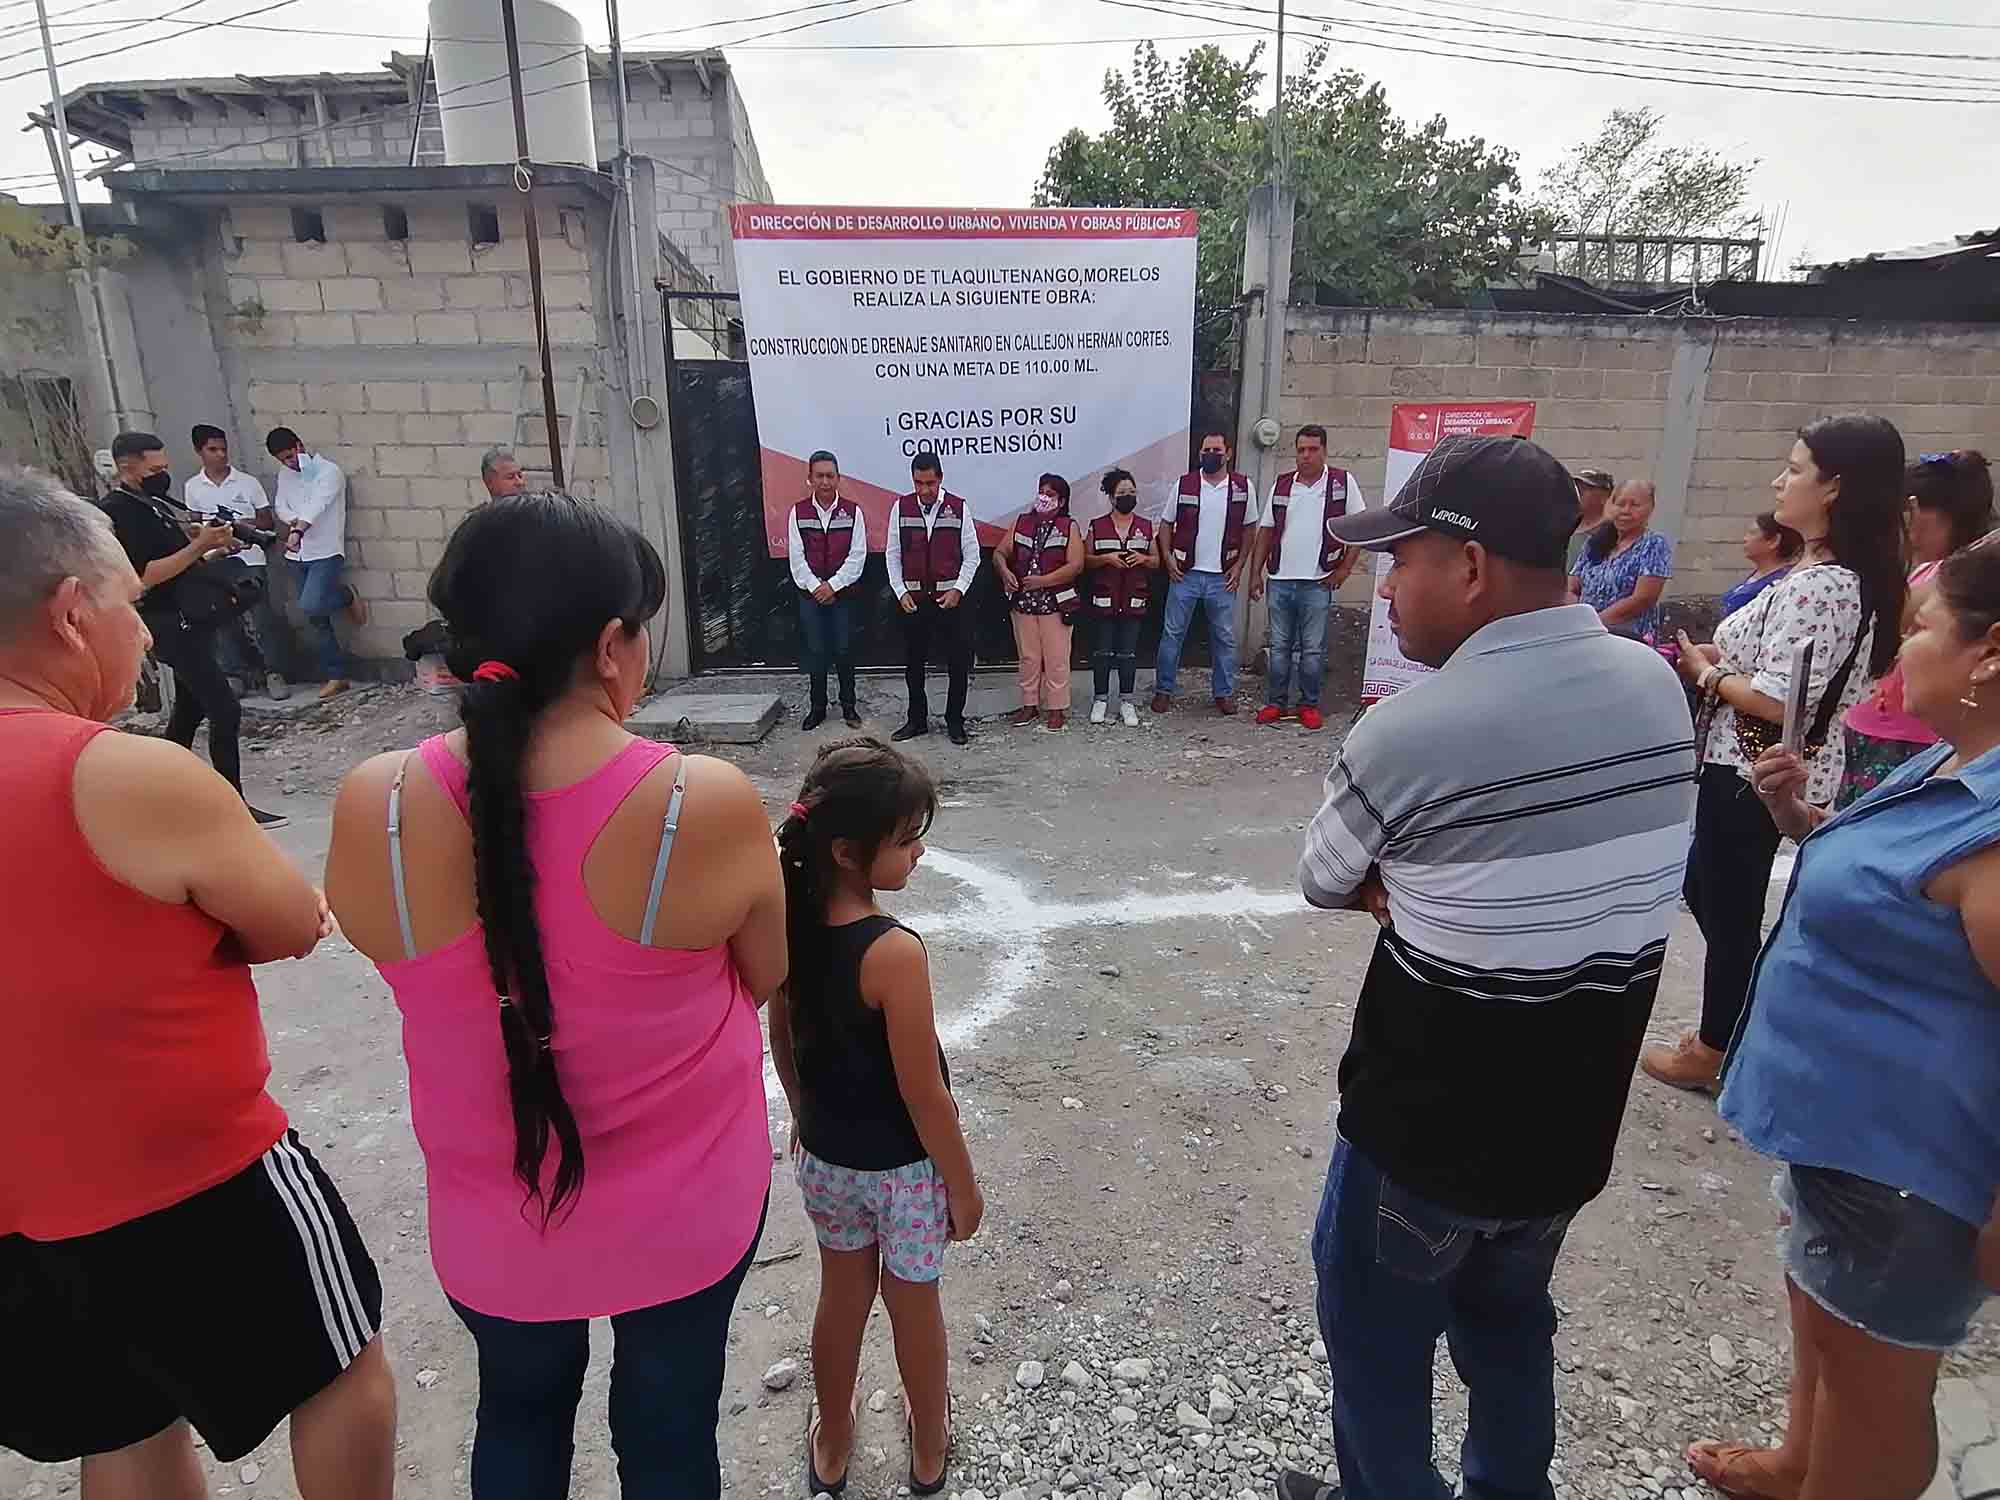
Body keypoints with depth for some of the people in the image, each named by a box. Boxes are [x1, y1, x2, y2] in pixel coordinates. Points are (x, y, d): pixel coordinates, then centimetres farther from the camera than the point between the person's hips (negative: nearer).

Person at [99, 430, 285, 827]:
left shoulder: (155, 503, 13)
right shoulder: (118, 512, -14)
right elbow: (144, 576, -22)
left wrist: (215, 548, 2)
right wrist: (199, 545, -24)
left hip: (189, 620, 10)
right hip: (171, 625, -10)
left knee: (190, 708, 18)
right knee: (226, 710, -13)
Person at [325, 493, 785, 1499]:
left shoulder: (371, 810, -20)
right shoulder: (711, 804, -26)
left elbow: (414, 957, -1)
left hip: (489, 1219, 2)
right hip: (685, 1212, -1)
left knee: (519, 1413, 31)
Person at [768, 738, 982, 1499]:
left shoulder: (788, 922, -12)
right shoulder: (894, 952, -32)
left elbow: (782, 1039, 2)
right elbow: (924, 1094, -24)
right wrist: (964, 1184, -9)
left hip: (825, 1155, 5)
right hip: (904, 1167, -5)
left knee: (842, 1295, 26)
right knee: (913, 1304, 20)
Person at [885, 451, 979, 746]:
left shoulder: (958, 508, -4)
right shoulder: (902, 507, 1)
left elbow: (971, 554, 0)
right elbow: (892, 554, 5)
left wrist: (958, 589, -10)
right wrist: (901, 592, -4)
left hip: (950, 598, -1)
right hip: (913, 599, 2)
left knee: (958, 662, 3)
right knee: (913, 662, 10)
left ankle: (955, 721, 17)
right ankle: (917, 719, 23)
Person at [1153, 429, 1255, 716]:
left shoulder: (1242, 487, 1)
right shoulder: (1184, 484, 0)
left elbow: (1250, 529, 8)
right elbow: (1166, 524, 6)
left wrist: (1239, 565, 1)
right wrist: (1168, 558, -4)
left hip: (1222, 577, 1)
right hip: (1185, 573, 0)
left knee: (1225, 637, 7)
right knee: (1172, 633, 3)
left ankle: (1224, 693, 20)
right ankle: (1163, 690, 14)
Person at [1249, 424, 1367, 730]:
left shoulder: (1342, 482, -1)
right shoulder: (1281, 485, 8)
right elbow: (1266, 531, 11)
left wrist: (1344, 568, -4)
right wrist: (1256, 573, 7)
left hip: (1317, 582, -3)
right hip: (1279, 580, 3)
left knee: (1313, 649, 3)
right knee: (1279, 647, 10)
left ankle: (1310, 705, 14)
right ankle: (1275, 703, 18)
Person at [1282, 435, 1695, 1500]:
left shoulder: (1407, 732, -27)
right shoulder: (1657, 686, -6)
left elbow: (1325, 886, -9)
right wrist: (1442, 890, -7)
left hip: (1431, 1128, -6)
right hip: (1576, 1117, 7)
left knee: (1377, 1334, 19)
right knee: (1507, 1317, 30)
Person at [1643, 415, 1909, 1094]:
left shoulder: (1819, 584, -23)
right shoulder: (1842, 574, 9)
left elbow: (1779, 700, -27)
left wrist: (1705, 674, -12)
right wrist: (1718, 654, 4)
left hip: (1757, 773, -10)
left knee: (1729, 911, 5)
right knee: (1704, 888, 23)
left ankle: (1709, 1055, 22)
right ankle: (1726, 1030, 38)